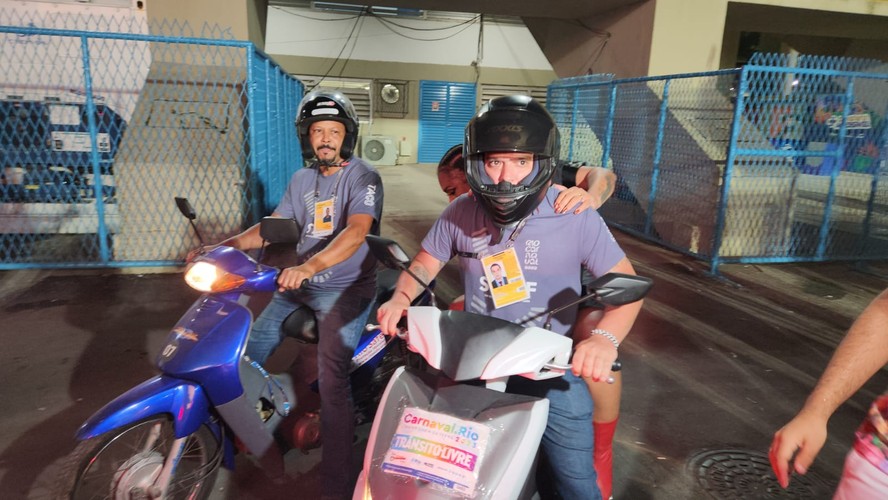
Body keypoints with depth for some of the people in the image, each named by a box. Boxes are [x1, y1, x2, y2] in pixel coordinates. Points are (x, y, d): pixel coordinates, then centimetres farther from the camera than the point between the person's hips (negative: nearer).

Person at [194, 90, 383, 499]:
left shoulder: (363, 177, -11)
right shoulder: (302, 179, 12)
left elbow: (356, 232, -28)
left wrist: (308, 266, -43)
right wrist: (225, 246, -2)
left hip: (347, 288, -7)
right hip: (302, 282, 7)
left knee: (331, 381, -18)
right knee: (249, 352, 9)